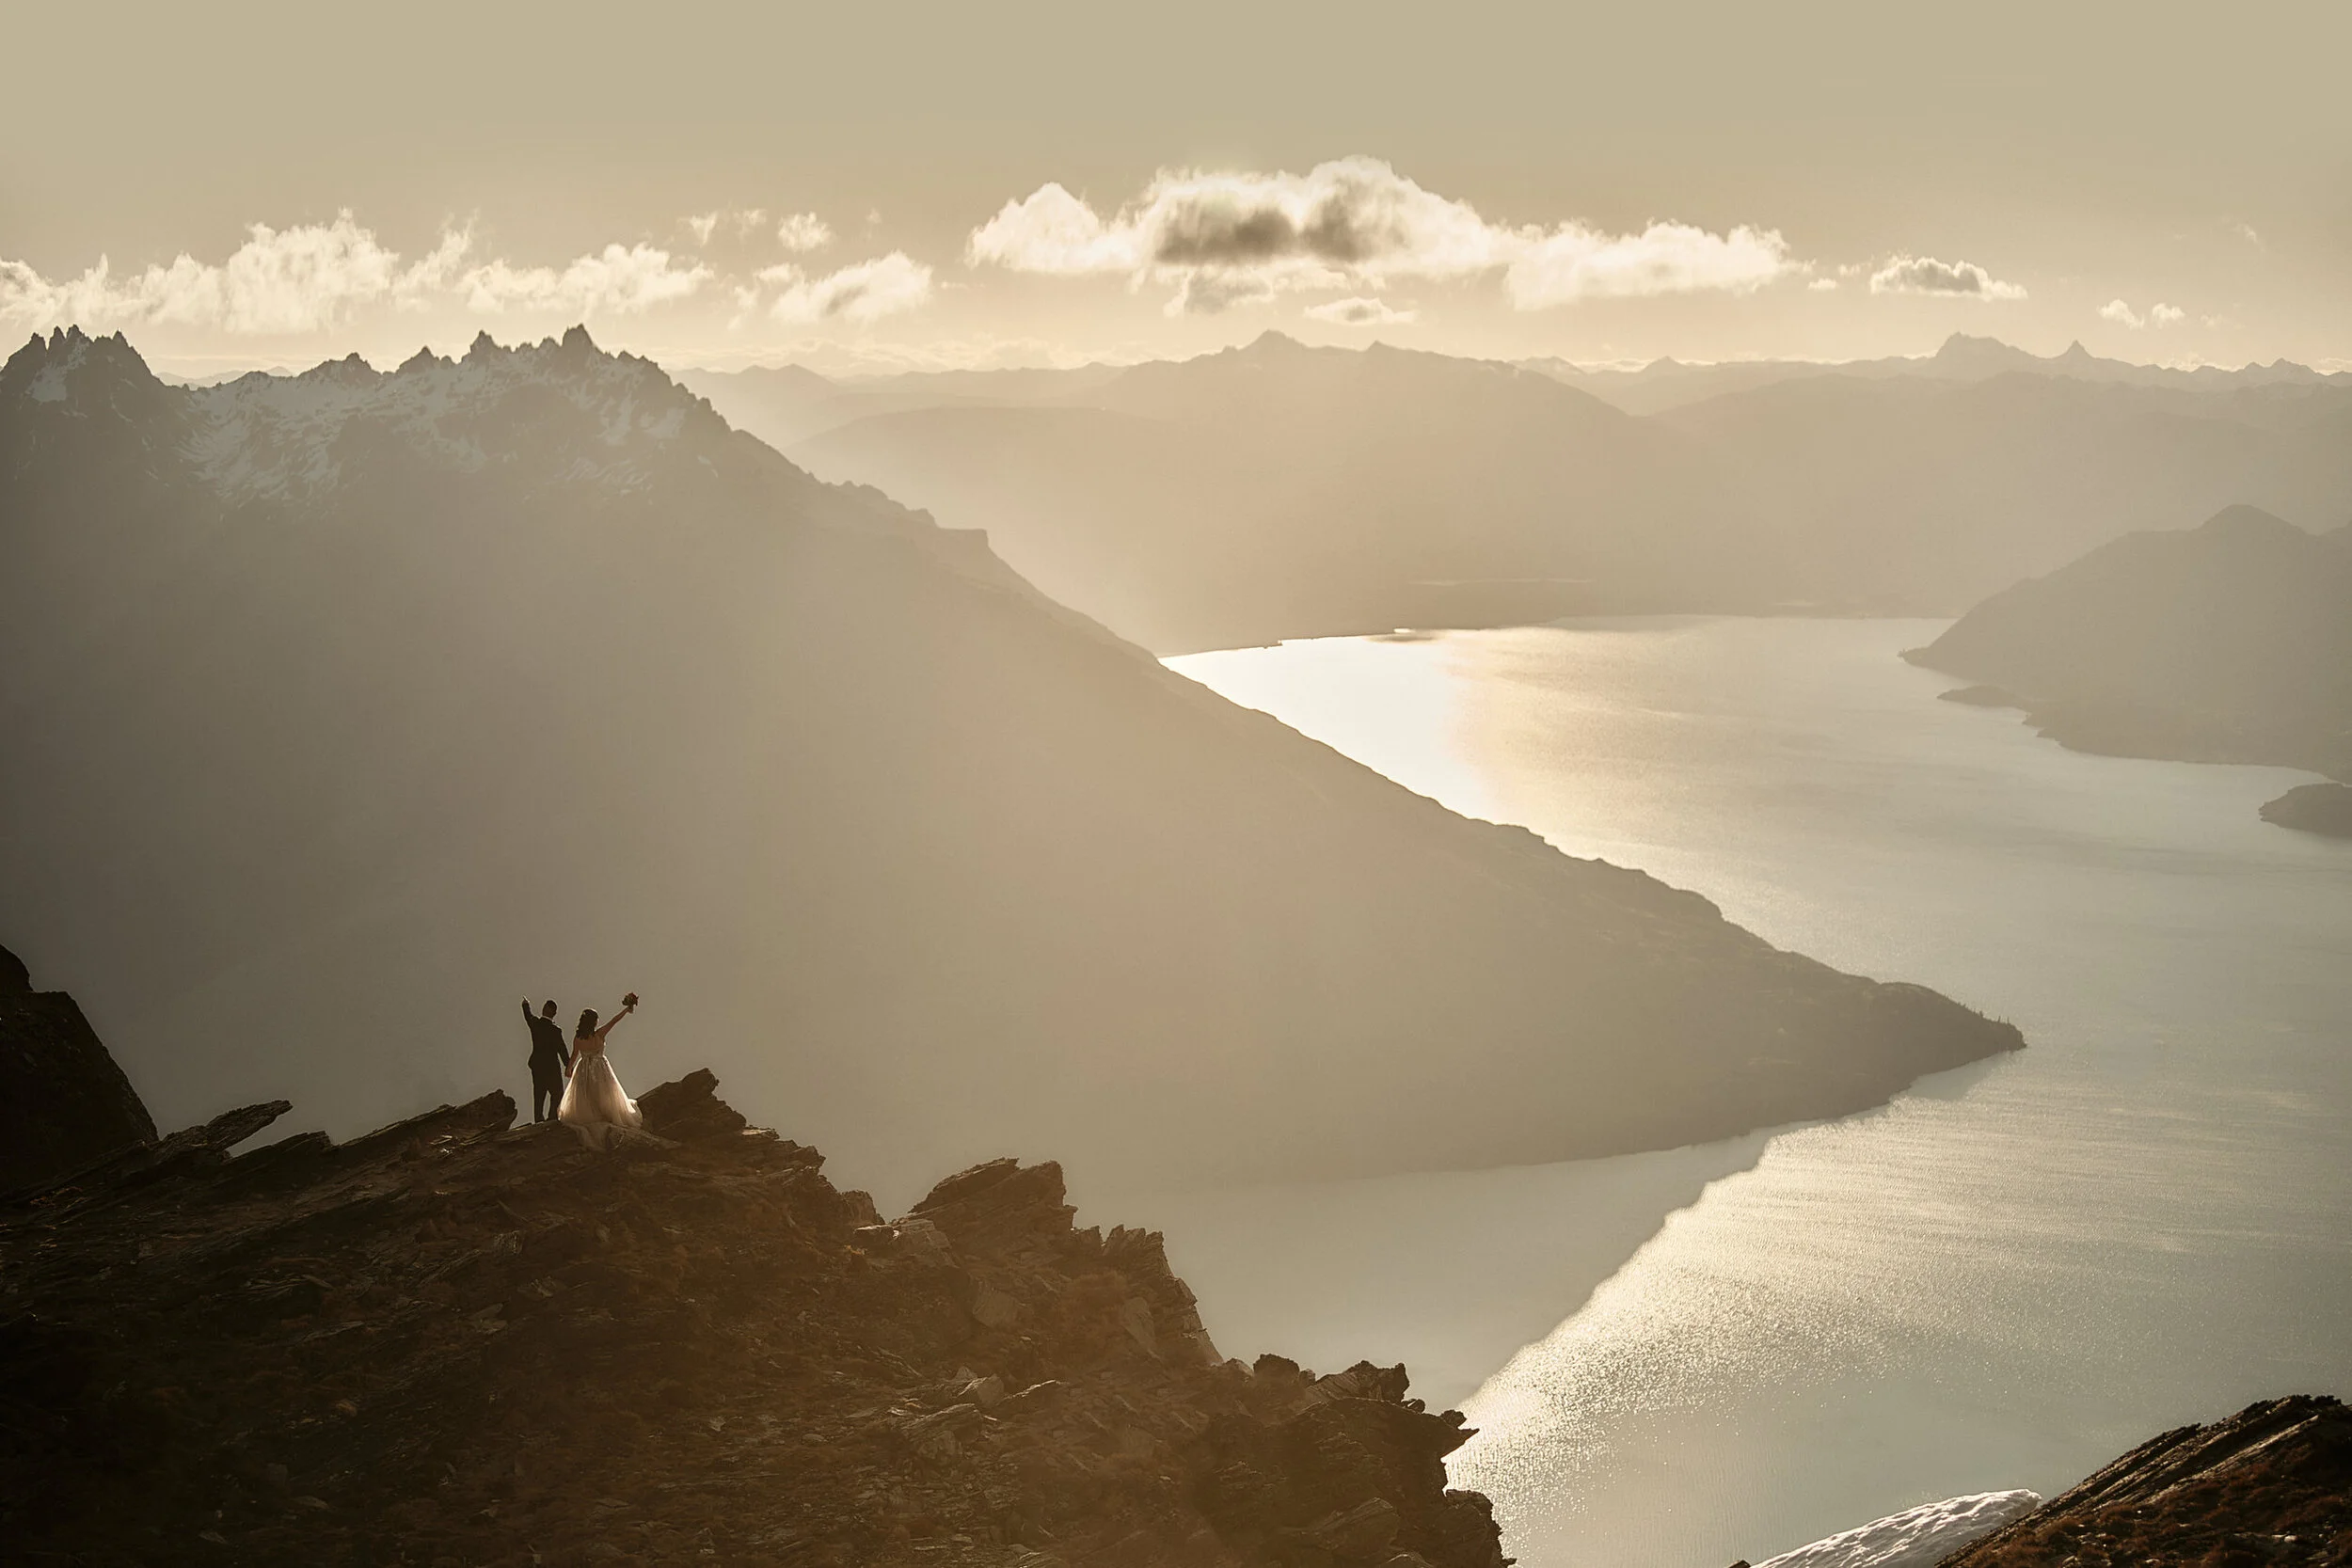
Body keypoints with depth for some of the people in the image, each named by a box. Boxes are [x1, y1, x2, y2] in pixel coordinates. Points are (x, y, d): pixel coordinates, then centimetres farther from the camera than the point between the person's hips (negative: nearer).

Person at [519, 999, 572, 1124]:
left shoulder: (535, 1023, -4)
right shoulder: (555, 1030, -18)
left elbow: (528, 1016, 21)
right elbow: (562, 1049, -12)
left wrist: (526, 1005, 43)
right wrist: (568, 1066, -2)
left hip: (536, 1066, 6)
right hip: (551, 1067, -6)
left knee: (538, 1096, 12)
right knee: (557, 1094, 2)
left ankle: (539, 1120, 14)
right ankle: (552, 1119, -6)